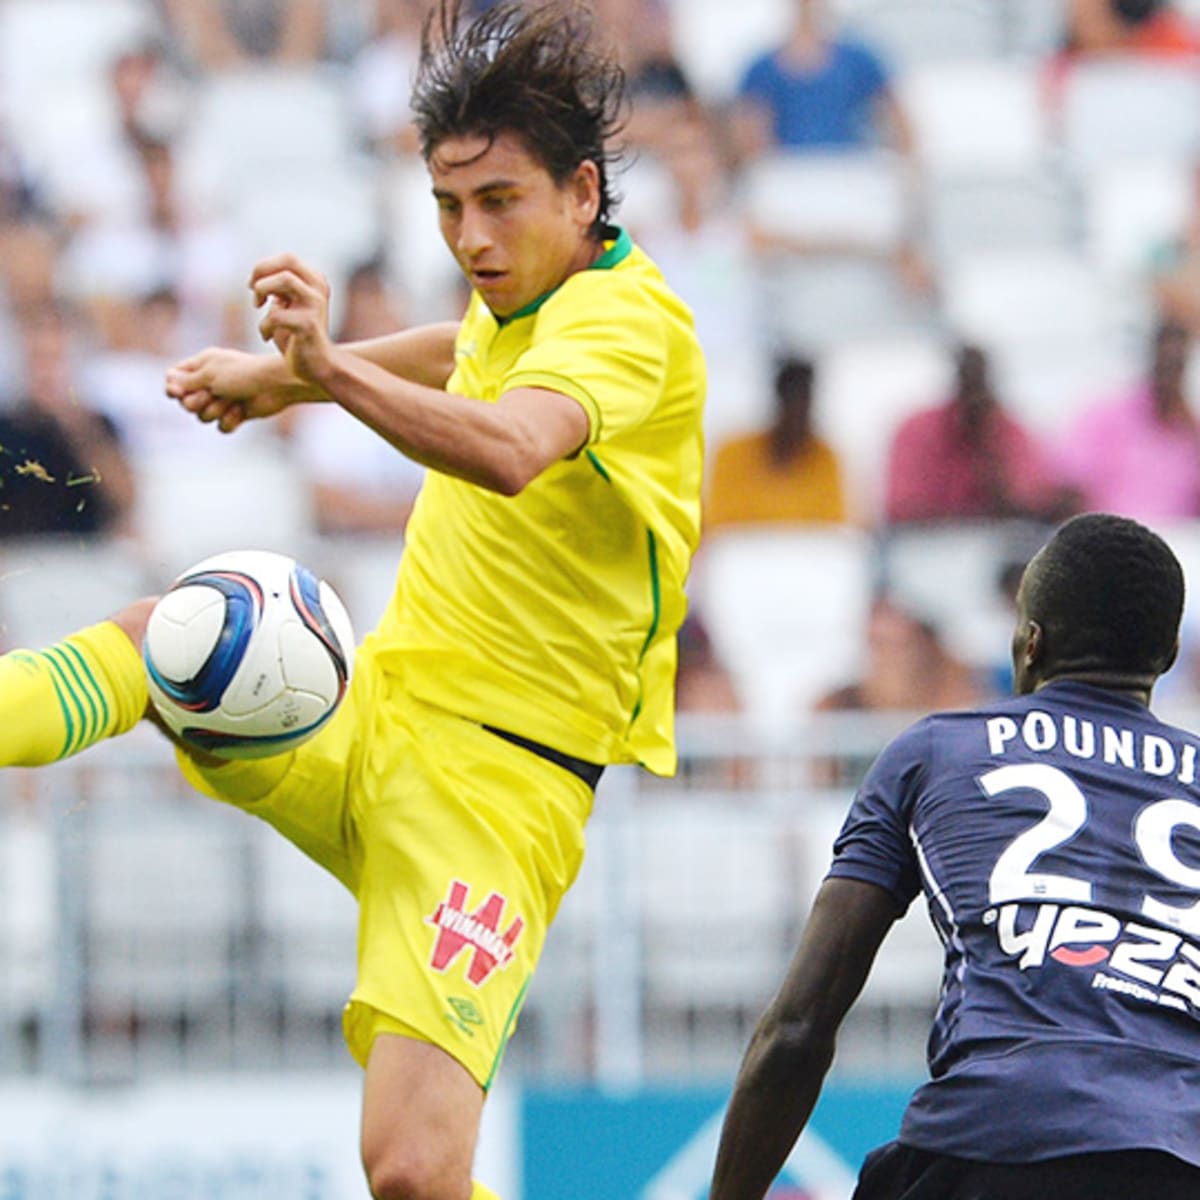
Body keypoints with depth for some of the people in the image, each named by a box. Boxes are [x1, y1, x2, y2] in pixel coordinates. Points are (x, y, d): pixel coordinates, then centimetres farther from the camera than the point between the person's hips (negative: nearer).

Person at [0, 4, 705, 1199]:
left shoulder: (627, 316, -17)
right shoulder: (520, 297, 8)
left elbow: (510, 451, -41)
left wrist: (329, 368, -54)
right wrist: (283, 375, 29)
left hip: (495, 786, -8)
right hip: (370, 713, 8)